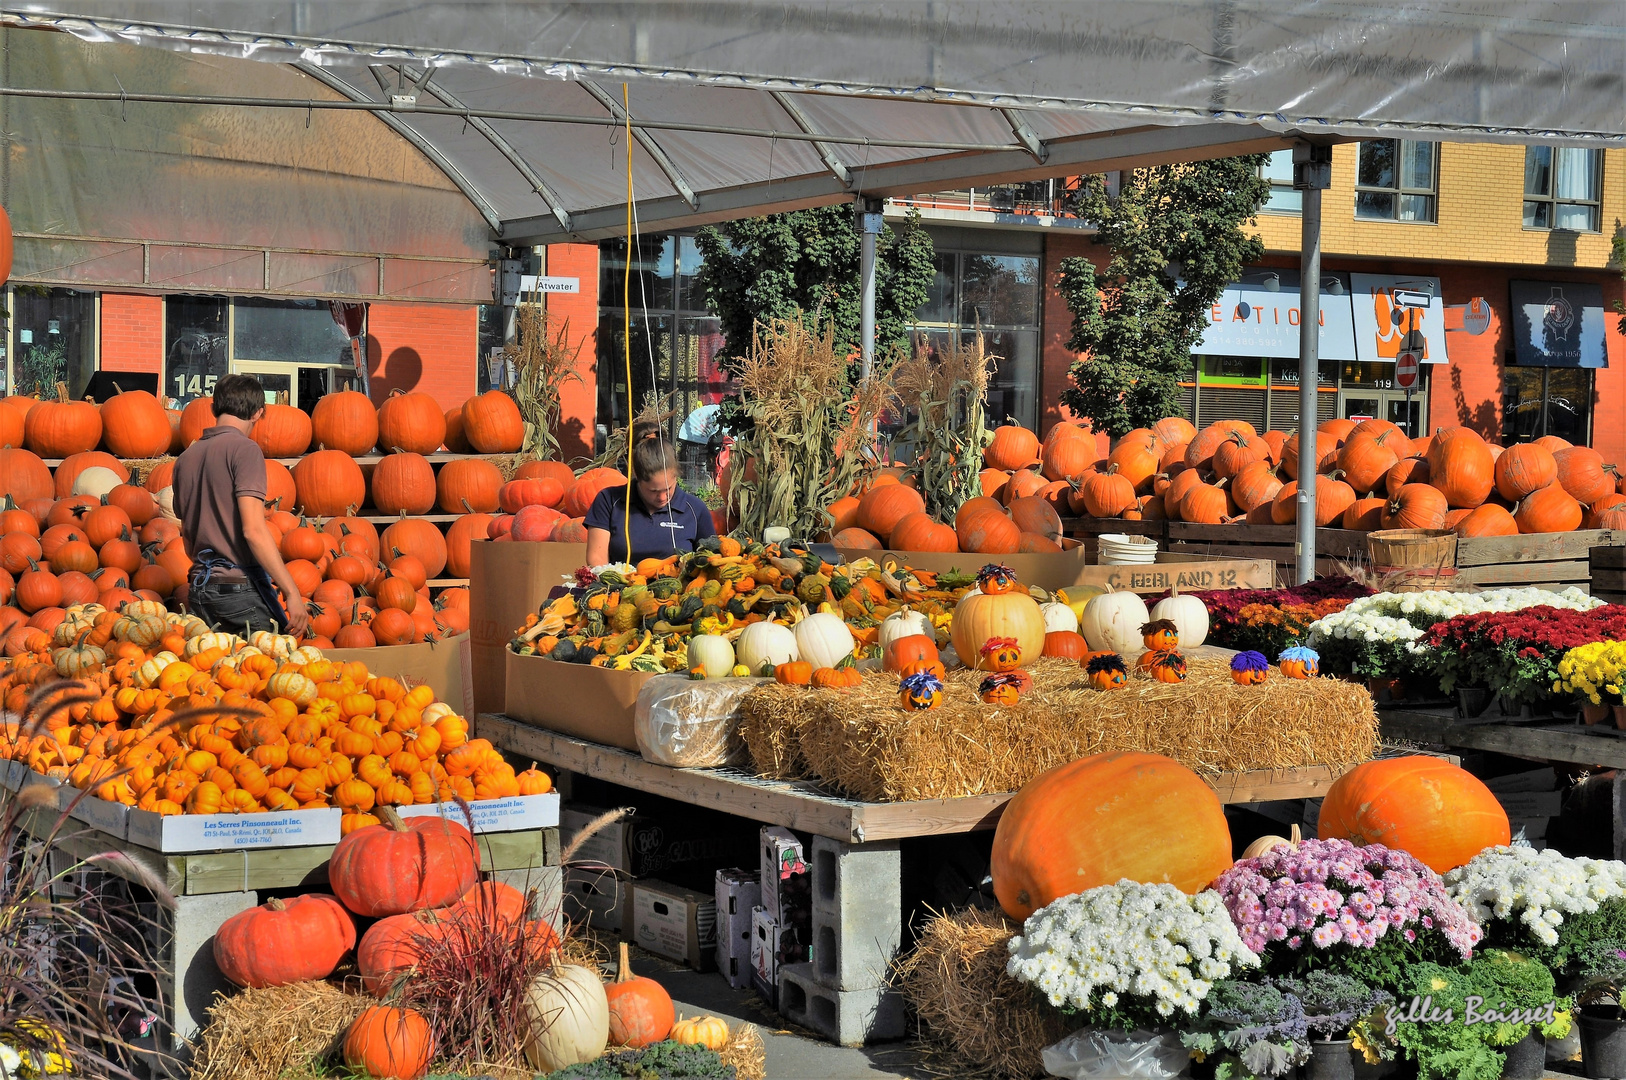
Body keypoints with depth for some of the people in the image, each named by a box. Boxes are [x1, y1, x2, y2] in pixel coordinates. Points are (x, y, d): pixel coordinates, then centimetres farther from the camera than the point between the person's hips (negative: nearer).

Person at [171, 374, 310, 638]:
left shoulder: (185, 458, 15)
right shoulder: (244, 449, -8)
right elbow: (253, 529, -17)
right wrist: (292, 592, -17)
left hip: (198, 587, 7)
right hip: (240, 587, -7)